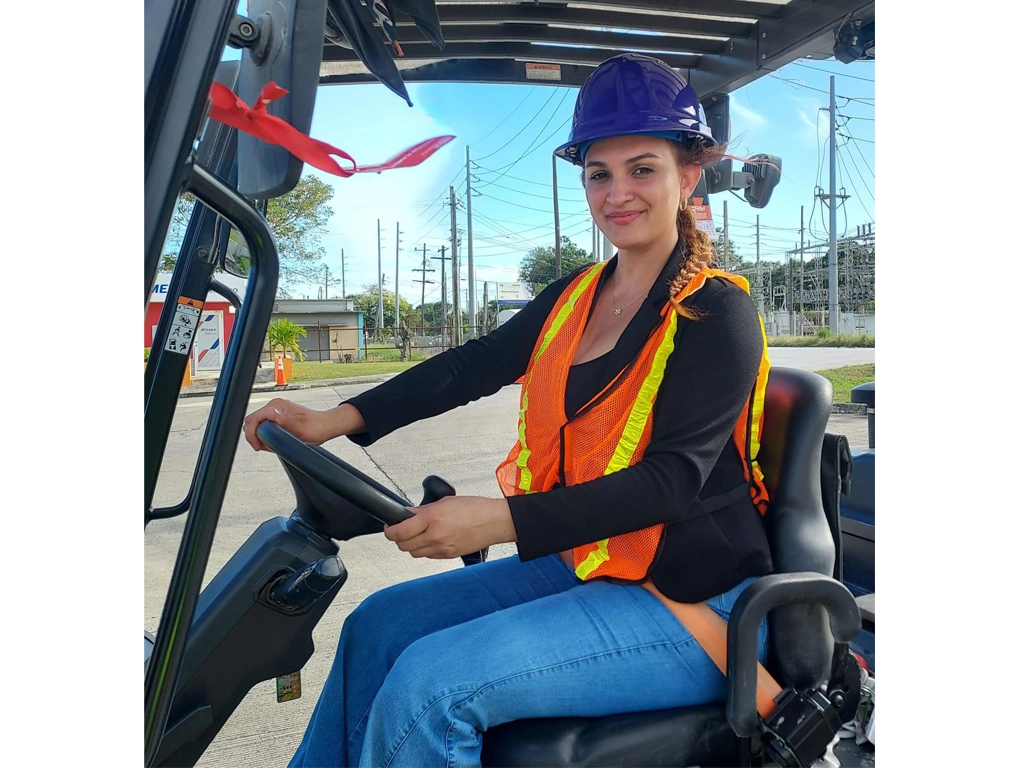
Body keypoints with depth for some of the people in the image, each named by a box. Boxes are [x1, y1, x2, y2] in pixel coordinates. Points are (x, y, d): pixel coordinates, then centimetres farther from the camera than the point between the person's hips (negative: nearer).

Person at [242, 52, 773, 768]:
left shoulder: (718, 313, -13)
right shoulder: (576, 296, 9)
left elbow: (673, 479, -22)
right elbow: (472, 366, 5)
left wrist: (503, 519, -32)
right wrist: (334, 420, -6)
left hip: (690, 603, -7)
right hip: (585, 567, 7)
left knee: (430, 682, -20)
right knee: (379, 625, 3)